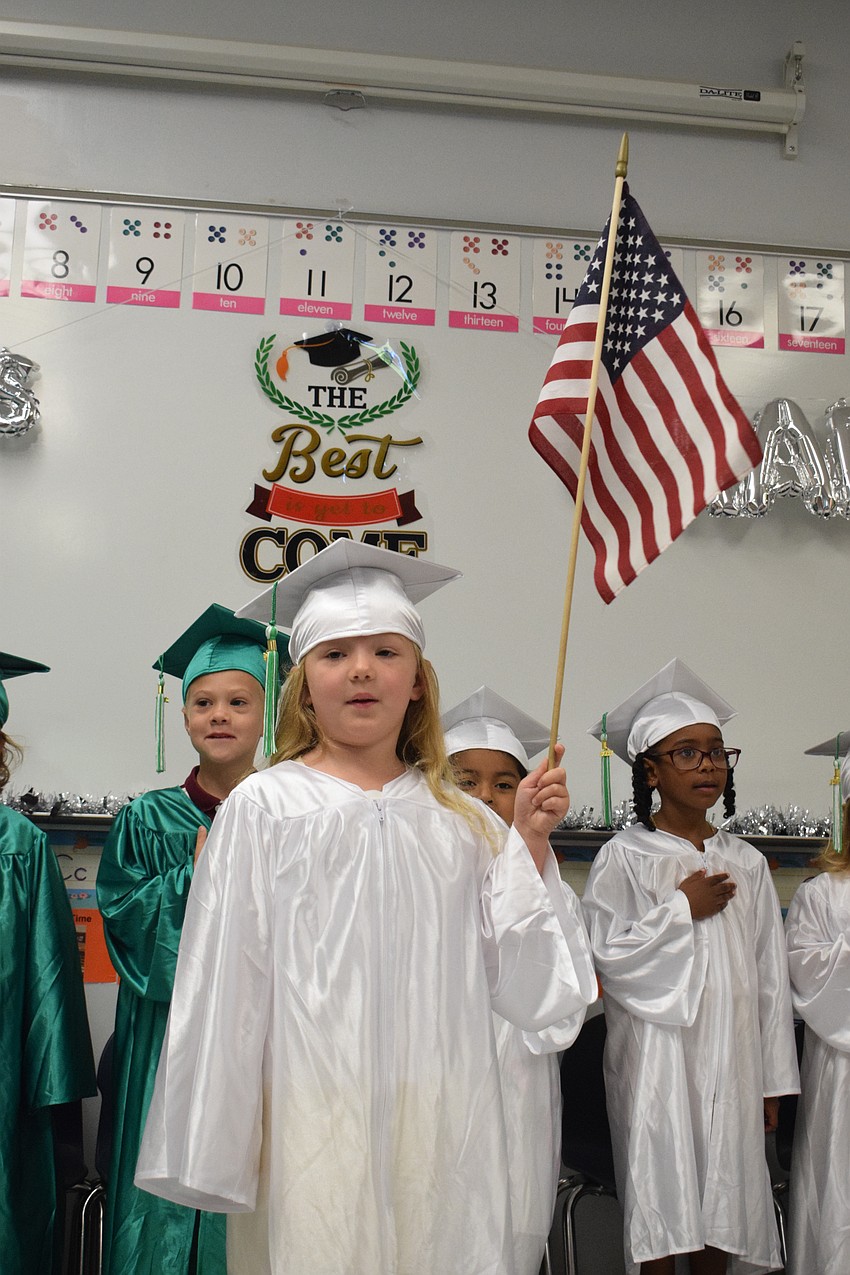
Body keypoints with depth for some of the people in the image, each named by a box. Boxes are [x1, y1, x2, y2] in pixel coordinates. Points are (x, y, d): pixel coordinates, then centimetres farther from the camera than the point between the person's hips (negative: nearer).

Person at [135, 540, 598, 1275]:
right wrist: (214, 1148, 0)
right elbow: (224, 982, -1)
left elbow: (525, 986, 6)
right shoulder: (264, 806, -3)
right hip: (314, 1123, -3)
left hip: (442, 1126, 3)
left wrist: (530, 841, -2)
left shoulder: (459, 819, 6)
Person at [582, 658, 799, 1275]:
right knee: (663, 1206, 0)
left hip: (732, 1052, 4)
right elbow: (606, 955, -10)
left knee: (721, 1203, 7)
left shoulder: (747, 862, 9)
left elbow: (770, 974, 10)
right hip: (657, 1051, -4)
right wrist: (683, 910, -10)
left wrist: (773, 1078, 9)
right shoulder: (624, 857, -3)